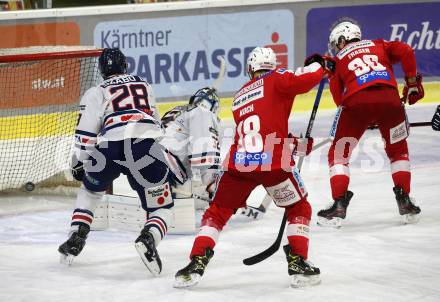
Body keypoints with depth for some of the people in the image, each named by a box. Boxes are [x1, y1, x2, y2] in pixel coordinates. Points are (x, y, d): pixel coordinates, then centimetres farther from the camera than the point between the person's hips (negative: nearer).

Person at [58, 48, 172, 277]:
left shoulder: (96, 93, 19)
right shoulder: (144, 85, 30)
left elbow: (85, 134, 9)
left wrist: (78, 163, 20)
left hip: (109, 146, 0)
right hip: (146, 145, 0)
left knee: (90, 189, 32)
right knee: (161, 207, 9)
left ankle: (76, 237, 18)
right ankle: (148, 238, -23)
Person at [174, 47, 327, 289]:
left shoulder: (239, 96, 26)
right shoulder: (276, 79, 9)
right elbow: (305, 79, -6)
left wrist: (287, 142, 34)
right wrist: (319, 66, 14)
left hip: (238, 162, 3)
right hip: (273, 161, -3)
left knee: (217, 213, 17)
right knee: (299, 210, 17)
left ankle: (196, 264, 3)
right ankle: (298, 264, 6)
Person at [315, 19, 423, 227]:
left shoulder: (338, 61, 24)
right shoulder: (379, 45, 28)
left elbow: (339, 99, 18)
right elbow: (405, 52, 9)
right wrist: (412, 82, 16)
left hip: (356, 102, -2)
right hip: (389, 99, 2)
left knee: (339, 154, 14)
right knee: (398, 151, 24)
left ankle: (339, 206, 5)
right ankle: (404, 201, 17)